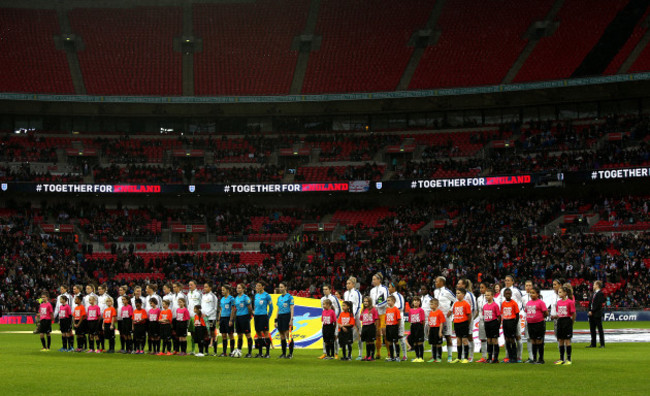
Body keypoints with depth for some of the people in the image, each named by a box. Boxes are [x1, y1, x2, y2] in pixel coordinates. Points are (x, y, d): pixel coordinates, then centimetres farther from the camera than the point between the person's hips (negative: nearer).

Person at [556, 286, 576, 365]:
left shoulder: (570, 302, -11)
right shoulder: (559, 302, 8)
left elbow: (573, 314, -7)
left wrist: (571, 322, -1)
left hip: (567, 321, -7)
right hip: (560, 321, 7)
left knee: (567, 340, -3)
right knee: (560, 340, 9)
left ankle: (569, 359, 3)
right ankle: (561, 359, 16)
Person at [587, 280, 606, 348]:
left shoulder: (600, 294, -10)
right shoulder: (593, 293, 16)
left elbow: (598, 304, -16)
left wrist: (592, 311, -16)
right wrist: (589, 311, 3)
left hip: (597, 314, -8)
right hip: (591, 314, 8)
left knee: (600, 329, -2)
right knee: (592, 329, 10)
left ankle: (602, 344, 2)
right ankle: (593, 344, 16)